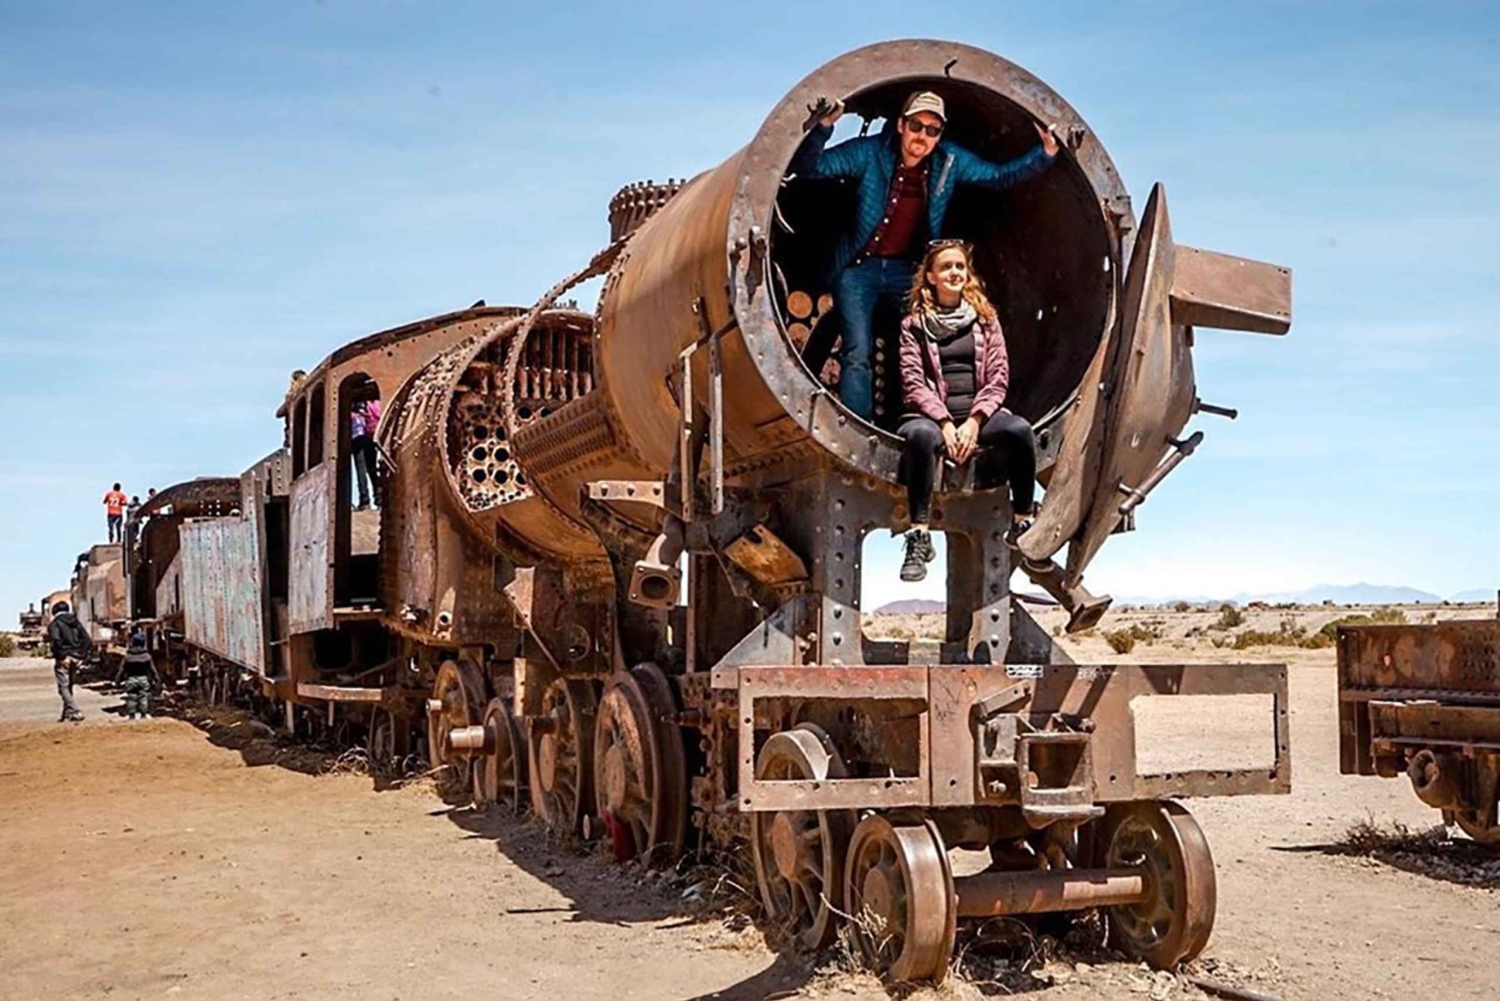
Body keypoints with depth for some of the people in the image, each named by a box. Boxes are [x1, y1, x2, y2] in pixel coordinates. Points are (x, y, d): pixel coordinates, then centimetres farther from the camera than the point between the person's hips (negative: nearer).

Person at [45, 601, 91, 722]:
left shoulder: (55, 624, -4)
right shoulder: (76, 623, 14)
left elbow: (56, 640, -24)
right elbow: (88, 641, 7)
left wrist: (63, 656, -18)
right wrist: (81, 657, 8)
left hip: (63, 659, -6)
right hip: (75, 659, 6)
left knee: (63, 687, -3)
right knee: (69, 687, 17)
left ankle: (75, 712, -15)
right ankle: (67, 714, 19)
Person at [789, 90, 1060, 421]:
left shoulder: (950, 161, -5)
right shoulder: (869, 152, -15)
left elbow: (1000, 175, 7)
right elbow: (807, 167, -20)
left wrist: (1044, 155, -7)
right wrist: (823, 126, -38)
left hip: (909, 270, 4)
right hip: (860, 267, -3)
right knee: (857, 355, -11)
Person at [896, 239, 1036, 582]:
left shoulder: (985, 318, 15)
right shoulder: (914, 324, 9)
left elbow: (998, 377, 7)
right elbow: (913, 383, 0)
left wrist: (974, 422, -9)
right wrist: (945, 423, -15)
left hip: (979, 414, 2)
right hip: (932, 415, -2)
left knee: (1019, 430, -31)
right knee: (921, 435, -38)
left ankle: (1022, 524, -20)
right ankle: (919, 536, -36)